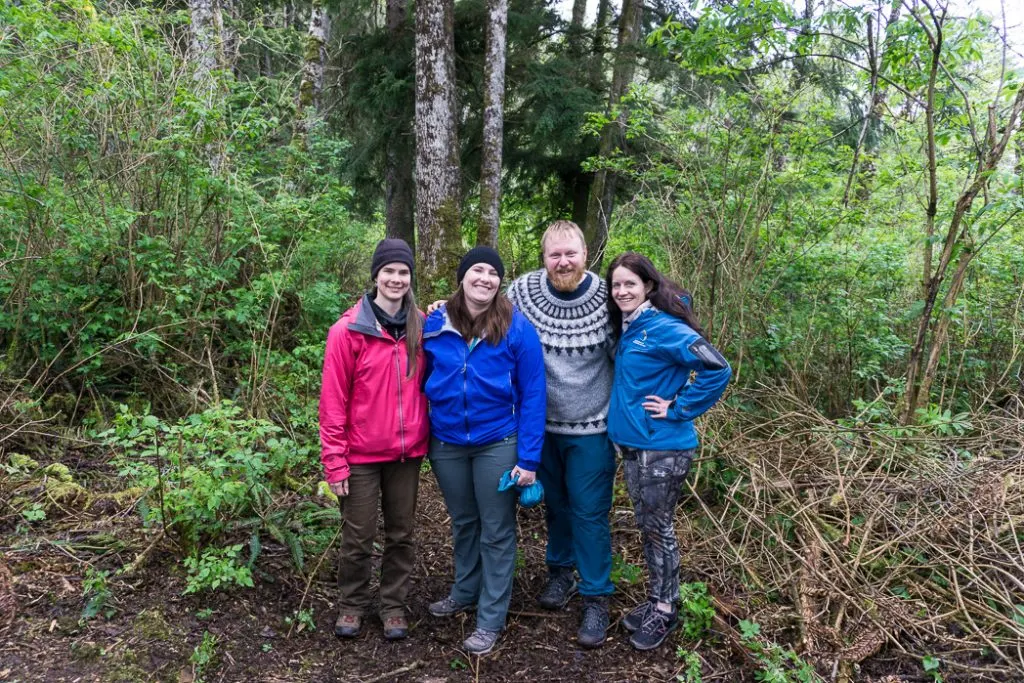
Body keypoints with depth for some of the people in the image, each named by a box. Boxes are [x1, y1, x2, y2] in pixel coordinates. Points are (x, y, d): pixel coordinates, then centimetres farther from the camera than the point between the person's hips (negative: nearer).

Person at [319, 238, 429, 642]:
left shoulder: (420, 327, 0)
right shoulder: (348, 331, -10)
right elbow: (333, 400, -9)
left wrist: (426, 437, 1)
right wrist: (334, 462, -10)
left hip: (407, 453, 3)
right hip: (362, 455, -3)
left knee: (401, 534, 14)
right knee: (358, 537, 10)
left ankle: (394, 605, 31)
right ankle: (353, 604, 31)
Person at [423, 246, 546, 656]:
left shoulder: (517, 328, -12)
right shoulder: (434, 324, -3)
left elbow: (532, 395, -11)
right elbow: (423, 382, 7)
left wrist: (528, 458, -14)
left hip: (497, 444, -3)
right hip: (446, 444, 4)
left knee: (497, 531, 9)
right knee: (463, 523, 21)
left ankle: (491, 618, 23)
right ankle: (465, 593, 43)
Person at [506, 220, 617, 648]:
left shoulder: (606, 298, -14)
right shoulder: (524, 290, -9)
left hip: (590, 428, -3)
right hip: (542, 424, 3)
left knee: (589, 512, 3)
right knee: (555, 503, 20)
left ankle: (596, 597, 21)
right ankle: (560, 572, 42)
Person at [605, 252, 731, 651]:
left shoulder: (662, 327, -18)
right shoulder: (628, 329, 7)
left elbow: (717, 370, -25)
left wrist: (677, 409, -20)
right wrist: (625, 414, 9)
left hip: (663, 448, -8)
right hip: (632, 444, 8)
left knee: (658, 529, 5)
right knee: (646, 527, 17)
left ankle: (665, 611, 22)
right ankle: (656, 600, 32)